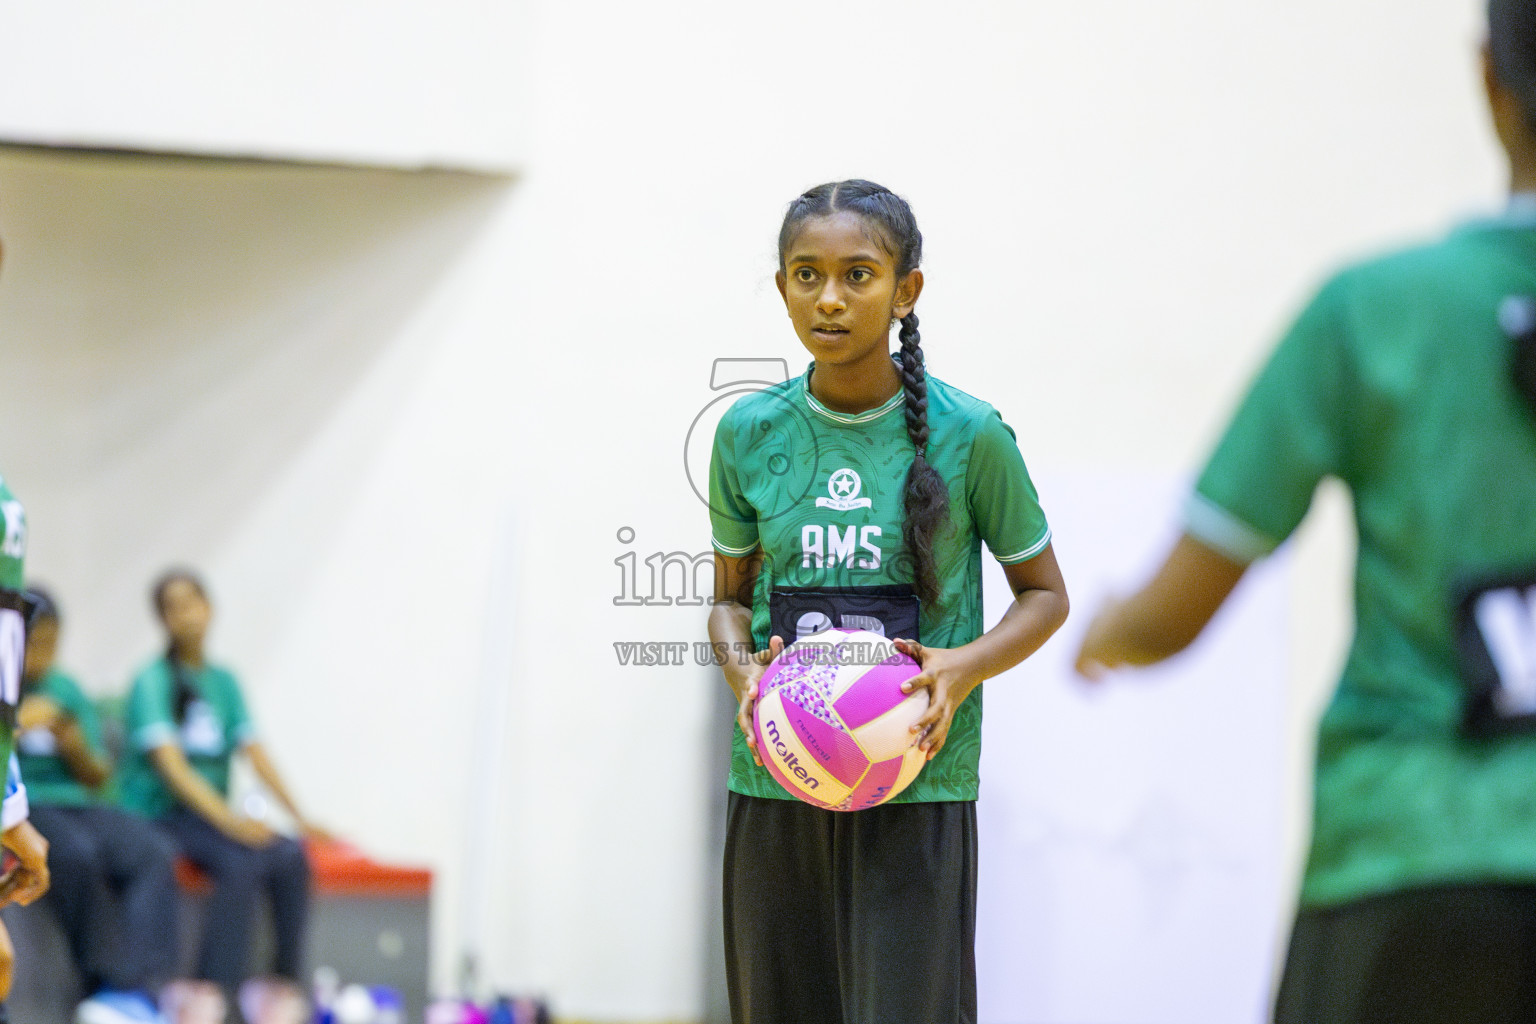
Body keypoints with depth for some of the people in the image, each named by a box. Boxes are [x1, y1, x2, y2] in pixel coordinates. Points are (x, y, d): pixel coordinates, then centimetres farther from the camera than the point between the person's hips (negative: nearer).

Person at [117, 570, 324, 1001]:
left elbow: (255, 754, 8)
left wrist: (299, 818, -3)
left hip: (213, 814, 6)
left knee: (291, 857, -21)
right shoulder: (153, 681, -7)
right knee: (242, 863, -32)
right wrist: (229, 821, -27)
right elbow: (171, 767, -17)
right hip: (158, 816, -6)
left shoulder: (223, 681, 13)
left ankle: (287, 986, -19)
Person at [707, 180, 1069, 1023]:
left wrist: (966, 667, -13)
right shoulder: (750, 433, 4)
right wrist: (741, 670, -6)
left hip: (917, 794, -3)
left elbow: (1043, 594, 6)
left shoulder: (967, 435, -5)